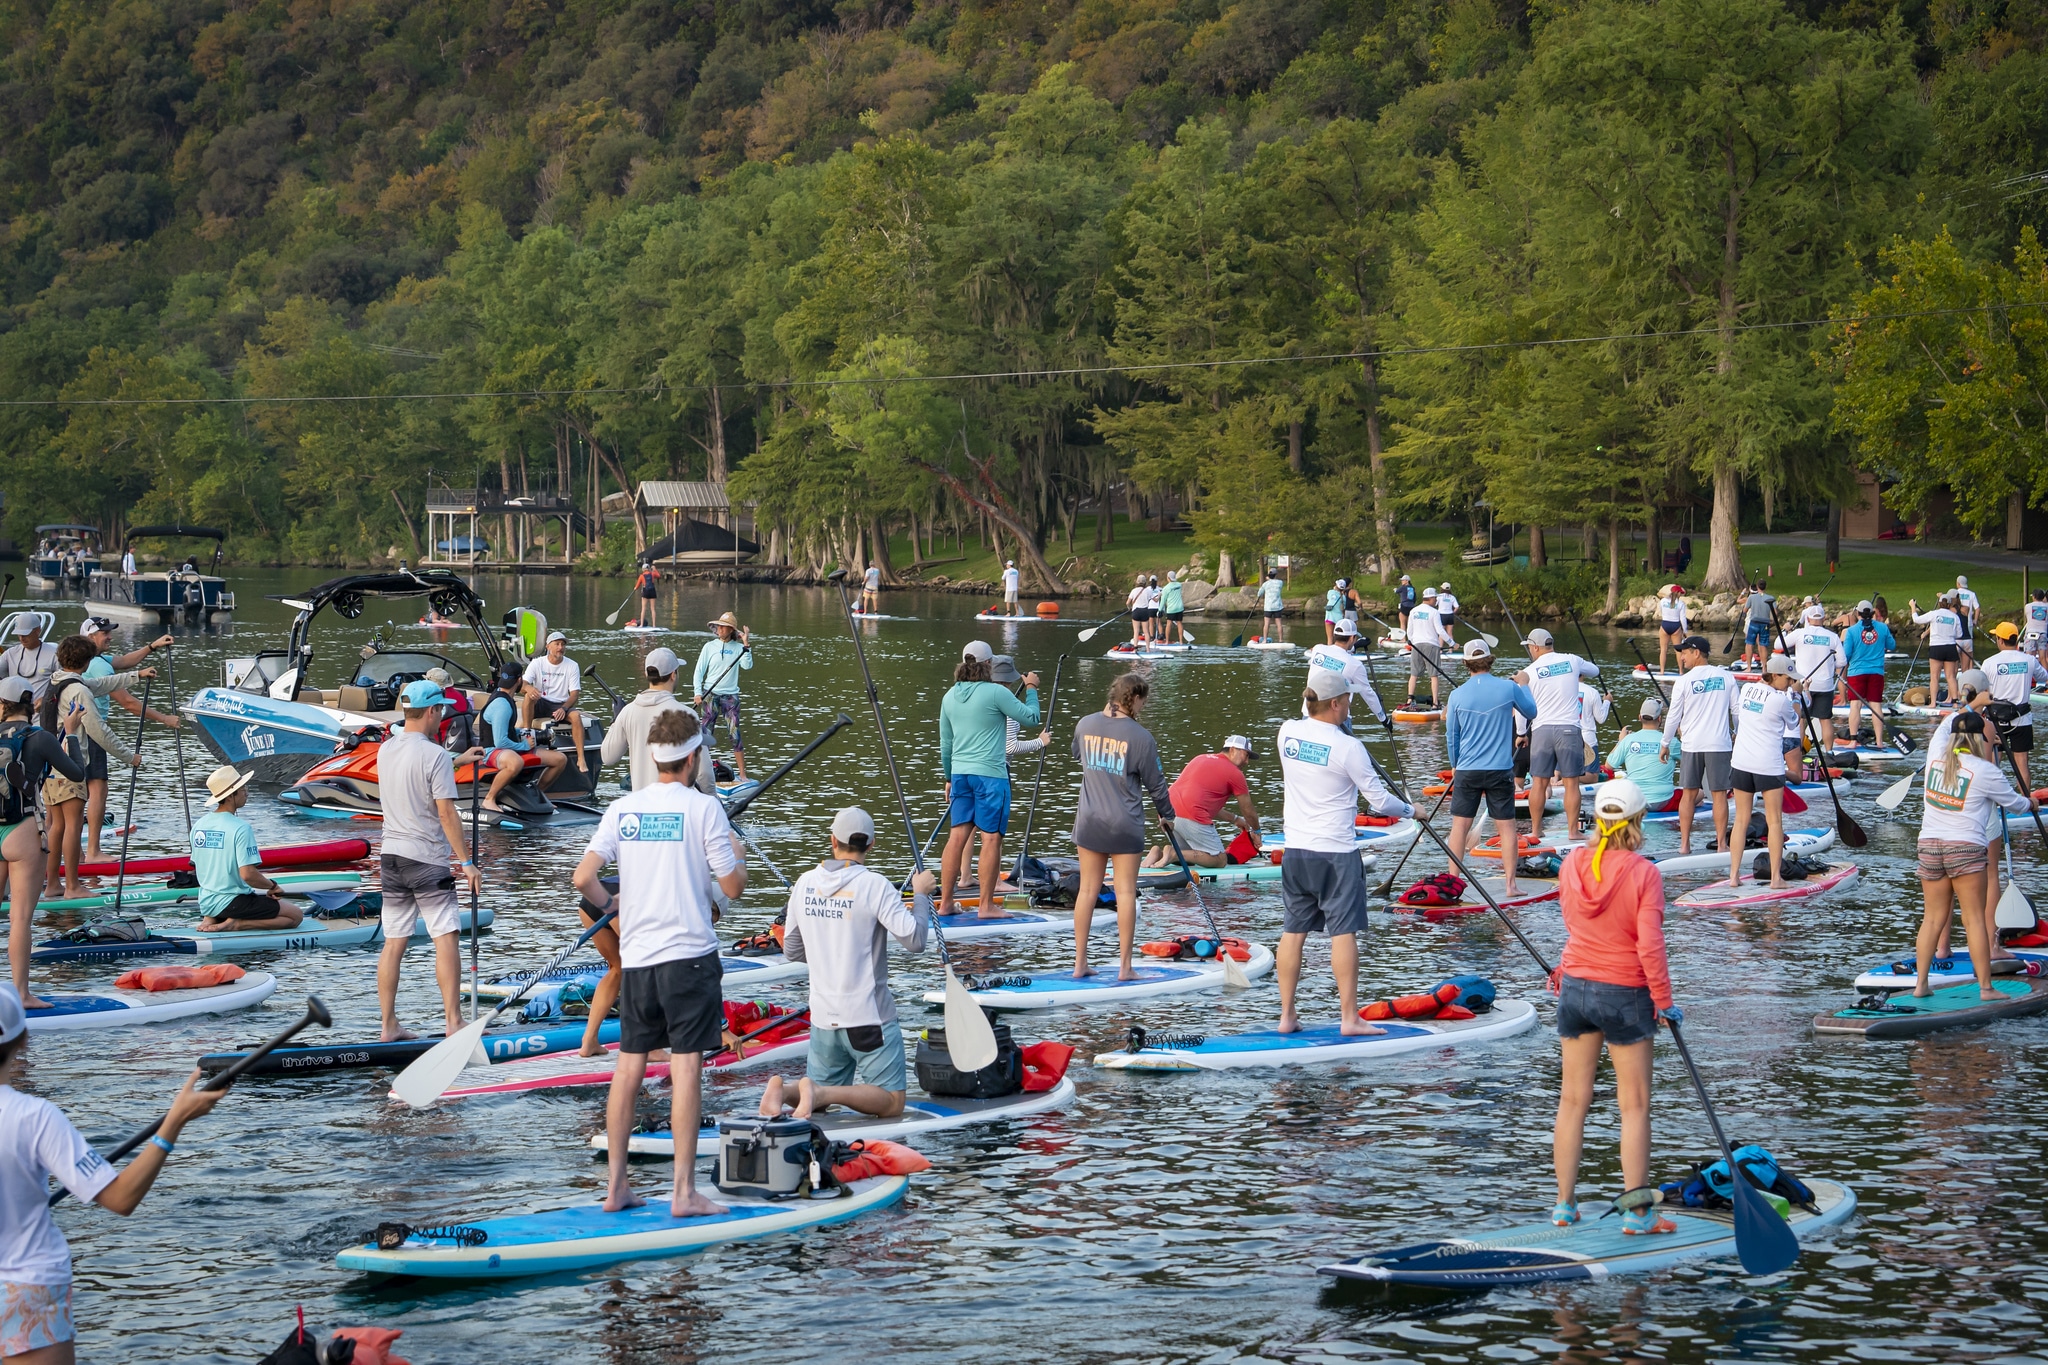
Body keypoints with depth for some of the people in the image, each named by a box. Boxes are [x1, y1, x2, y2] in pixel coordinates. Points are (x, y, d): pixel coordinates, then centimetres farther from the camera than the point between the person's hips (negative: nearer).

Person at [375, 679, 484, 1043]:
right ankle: (454, 1022, -7)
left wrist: (459, 761, 38)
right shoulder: (435, 755, -15)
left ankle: (389, 1025, 11)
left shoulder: (386, 750, 8)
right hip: (428, 860, -7)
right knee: (445, 938, -3)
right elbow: (447, 812, -18)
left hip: (391, 857, 7)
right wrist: (466, 862, -13)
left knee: (394, 942, 9)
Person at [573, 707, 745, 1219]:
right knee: (686, 1067, -4)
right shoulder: (703, 807, -7)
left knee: (629, 1066, 10)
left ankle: (616, 1186, 14)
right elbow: (732, 887, -7)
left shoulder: (623, 808, 5)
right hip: (689, 953, -4)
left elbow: (584, 877, -3)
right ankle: (684, 1192, -5)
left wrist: (610, 907, 18)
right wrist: (737, 854, 14)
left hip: (635, 955, 4)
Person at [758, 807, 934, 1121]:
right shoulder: (874, 885, -13)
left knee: (819, 1101, 20)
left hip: (823, 1016, 5)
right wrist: (920, 894, -3)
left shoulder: (805, 884, 4)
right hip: (869, 1017, -5)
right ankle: (820, 1092, -20)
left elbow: (792, 951, 12)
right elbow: (914, 940, -18)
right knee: (891, 1103, 3)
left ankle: (783, 1090, -13)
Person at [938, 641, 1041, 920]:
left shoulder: (951, 696, 9)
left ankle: (945, 902, 9)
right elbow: (1030, 718, -3)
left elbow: (945, 743, 16)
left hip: (960, 772, 6)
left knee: (957, 835, 8)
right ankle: (986, 905, -2)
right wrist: (1031, 689, 12)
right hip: (990, 773, -6)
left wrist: (949, 777, 26)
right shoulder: (996, 692, -10)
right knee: (991, 837, -2)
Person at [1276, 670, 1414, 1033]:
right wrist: (1408, 810, 9)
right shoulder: (1347, 747, -15)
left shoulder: (1288, 732, 0)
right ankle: (1349, 1017, -1)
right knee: (1343, 931, -1)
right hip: (1336, 853, -6)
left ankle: (1286, 1016, 11)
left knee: (1293, 931, 9)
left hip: (1295, 850, 6)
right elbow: (1379, 801, -8)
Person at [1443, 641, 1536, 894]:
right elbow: (1531, 712, 13)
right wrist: (1524, 686, 29)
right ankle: (1510, 883, 5)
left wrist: (1455, 766, 22)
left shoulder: (1457, 695, -3)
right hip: (1500, 770, -1)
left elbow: (1451, 737, 6)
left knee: (1460, 825, 8)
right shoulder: (1509, 688, -6)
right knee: (1507, 825, 5)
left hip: (1467, 770, 1)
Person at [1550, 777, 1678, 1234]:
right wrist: (1664, 1001, -9)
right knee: (1634, 1106, 4)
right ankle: (1637, 1213, 5)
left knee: (1573, 1101, 13)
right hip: (1625, 993, -5)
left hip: (1575, 988, 5)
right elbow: (1650, 945, -18)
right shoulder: (1643, 872, -16)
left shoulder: (1572, 863, -2)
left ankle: (1564, 1205, 18)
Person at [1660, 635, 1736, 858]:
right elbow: (1736, 711, 7)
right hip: (1720, 743, 1)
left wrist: (1666, 744, 12)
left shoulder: (1684, 682, -6)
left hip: (1691, 745, -1)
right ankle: (1721, 844, 4)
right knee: (1719, 794, 4)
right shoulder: (1725, 677, 1)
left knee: (1688, 794, 8)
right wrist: (1738, 736, 23)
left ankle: (1684, 844, 8)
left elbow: (1673, 716, 0)